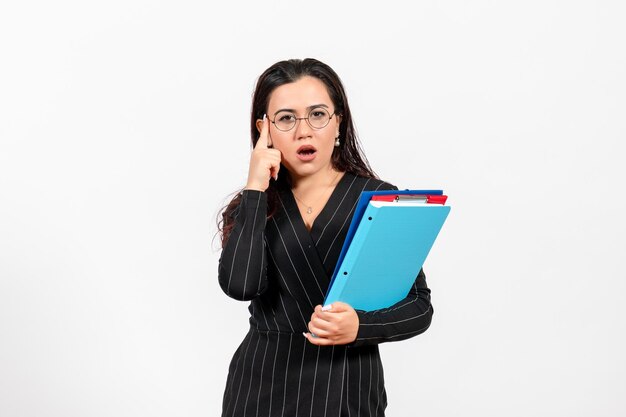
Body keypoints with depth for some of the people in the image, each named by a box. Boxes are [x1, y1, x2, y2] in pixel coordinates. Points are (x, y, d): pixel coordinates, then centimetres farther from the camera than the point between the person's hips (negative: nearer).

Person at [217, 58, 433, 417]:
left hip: (347, 388, -1)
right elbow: (240, 284, -17)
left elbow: (419, 307, -4)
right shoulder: (252, 206, 1)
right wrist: (256, 187, -14)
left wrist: (360, 326, -21)